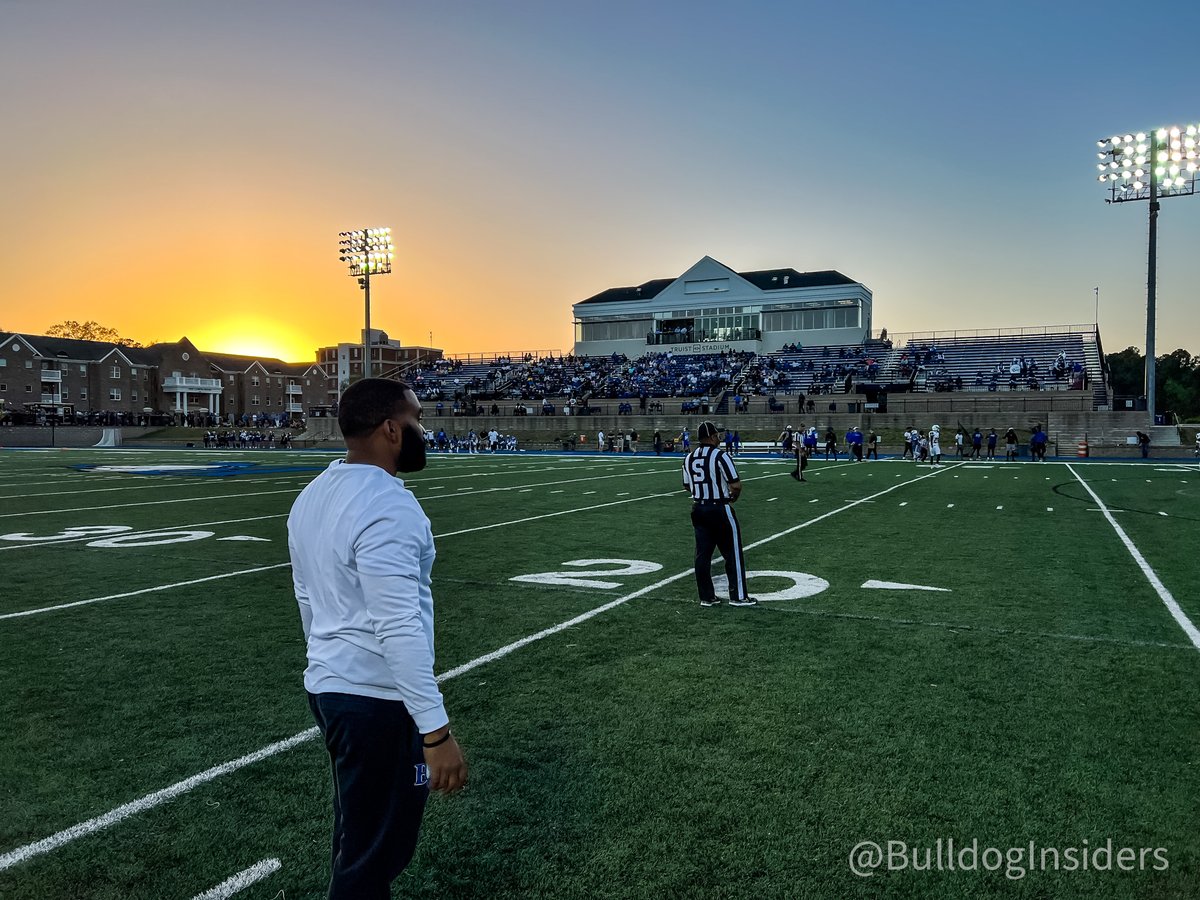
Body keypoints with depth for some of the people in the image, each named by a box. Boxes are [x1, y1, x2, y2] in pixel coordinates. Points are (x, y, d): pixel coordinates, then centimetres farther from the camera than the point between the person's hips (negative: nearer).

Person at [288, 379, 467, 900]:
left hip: (328, 686, 9)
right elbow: (400, 629, -27)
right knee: (375, 852, 6)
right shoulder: (386, 505, -23)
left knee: (356, 834, 23)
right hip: (379, 700, -9)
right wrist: (436, 729, -23)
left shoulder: (314, 495, 7)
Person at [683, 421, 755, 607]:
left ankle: (706, 597, 14)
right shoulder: (720, 456, -15)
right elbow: (736, 485, -16)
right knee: (732, 553, 5)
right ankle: (738, 596, 9)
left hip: (698, 509, 6)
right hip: (720, 509, -6)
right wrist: (733, 498, 3)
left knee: (702, 554, 10)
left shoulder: (689, 458, 5)